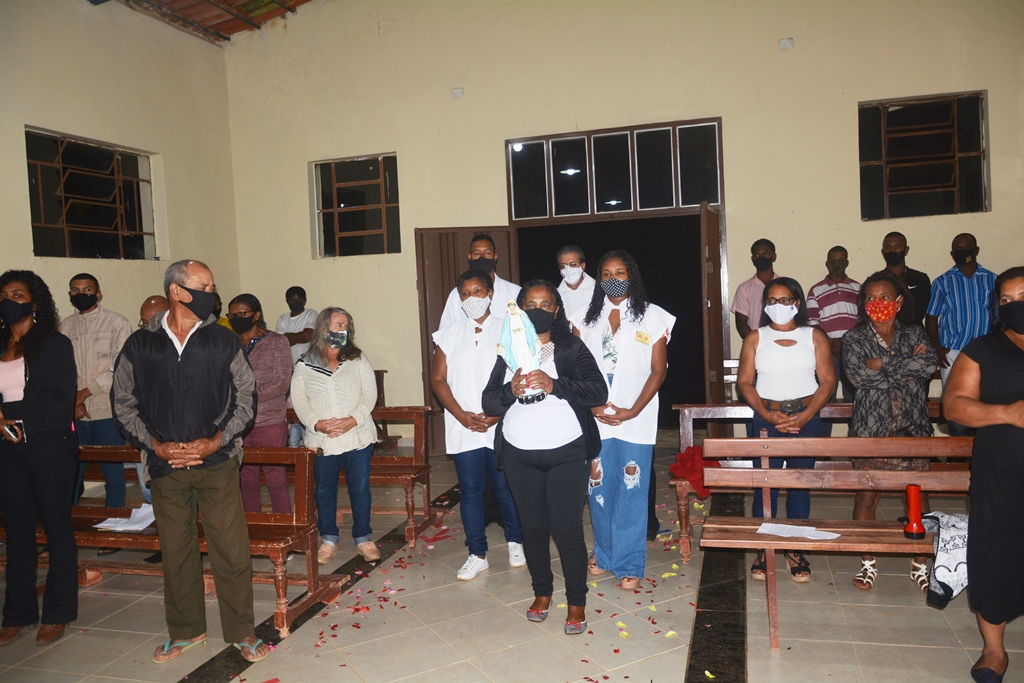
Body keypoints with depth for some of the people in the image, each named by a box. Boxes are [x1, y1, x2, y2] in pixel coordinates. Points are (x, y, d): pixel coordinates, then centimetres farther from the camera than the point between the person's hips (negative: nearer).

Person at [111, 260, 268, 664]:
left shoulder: (222, 341, 2)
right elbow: (123, 402, 6)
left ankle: (241, 631, 15)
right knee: (176, 550, 12)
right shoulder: (140, 345, 3)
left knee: (232, 548, 0)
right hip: (165, 466, 1)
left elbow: (246, 394, 2)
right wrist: (156, 445, -5)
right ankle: (186, 631, 30)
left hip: (217, 463, -1)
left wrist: (217, 440, -8)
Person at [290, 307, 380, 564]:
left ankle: (363, 538, 23)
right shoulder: (304, 365, 2)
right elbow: (298, 399, -1)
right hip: (321, 441, 0)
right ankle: (329, 539, 27)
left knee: (360, 488, 7)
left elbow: (369, 393, -1)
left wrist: (353, 420, -14)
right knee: (324, 490, 10)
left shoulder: (358, 360, 4)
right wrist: (317, 423, -15)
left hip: (358, 436, 0)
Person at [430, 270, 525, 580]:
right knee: (470, 491, 7)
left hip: (501, 427, -2)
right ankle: (477, 554, 18)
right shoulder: (448, 336, 8)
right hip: (463, 430, 2)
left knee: (506, 487, 8)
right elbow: (438, 379, 4)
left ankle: (515, 542, 30)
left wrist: (497, 414, -13)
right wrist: (462, 415, -7)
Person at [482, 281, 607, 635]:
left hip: (566, 453, -3)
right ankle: (542, 592, 33)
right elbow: (489, 402, 1)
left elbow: (599, 392, -13)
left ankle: (576, 602, 16)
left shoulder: (572, 348, 0)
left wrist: (553, 384, -26)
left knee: (567, 528, -1)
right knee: (533, 526, 13)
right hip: (519, 455, 3)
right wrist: (511, 390, -20)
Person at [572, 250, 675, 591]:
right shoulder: (586, 318, 8)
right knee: (599, 488, 10)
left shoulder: (653, 317, 0)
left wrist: (633, 411, -10)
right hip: (595, 418, 3)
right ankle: (604, 553, 28)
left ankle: (630, 564, 13)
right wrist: (592, 406, -8)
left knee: (632, 490, 1)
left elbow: (658, 370, -2)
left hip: (635, 419, -2)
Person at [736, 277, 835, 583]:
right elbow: (744, 381, 1)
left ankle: (796, 549, 18)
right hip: (766, 417, 0)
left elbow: (828, 380, 0)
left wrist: (805, 416, -12)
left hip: (806, 418, 0)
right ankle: (764, 549, 13)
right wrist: (767, 415, -12)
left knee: (800, 483, 5)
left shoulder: (814, 336, 5)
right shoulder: (755, 338, 6)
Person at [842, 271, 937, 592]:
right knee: (867, 495, 3)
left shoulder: (914, 334, 6)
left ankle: (920, 563, 22)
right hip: (871, 427, -1)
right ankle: (868, 562, 18)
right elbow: (858, 375, -16)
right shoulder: (855, 339, 0)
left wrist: (883, 365, -16)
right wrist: (908, 367, -11)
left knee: (918, 494, 6)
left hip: (912, 426, 2)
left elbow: (929, 365, -13)